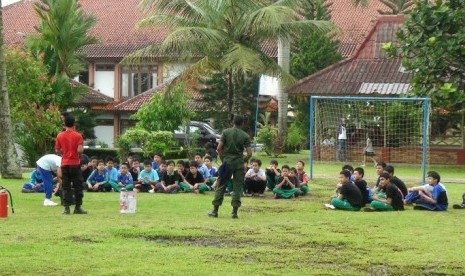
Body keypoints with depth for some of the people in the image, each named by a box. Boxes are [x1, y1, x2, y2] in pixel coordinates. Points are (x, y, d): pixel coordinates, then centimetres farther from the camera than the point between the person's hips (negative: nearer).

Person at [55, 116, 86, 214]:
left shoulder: (60, 136, 1)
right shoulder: (77, 136, -7)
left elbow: (57, 150, 5)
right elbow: (80, 150, -16)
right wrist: (82, 148, 6)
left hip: (64, 164, 2)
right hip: (75, 164, -2)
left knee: (66, 187, 5)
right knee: (78, 186, 5)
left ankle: (66, 208, -1)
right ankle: (78, 207, 4)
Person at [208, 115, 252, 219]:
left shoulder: (226, 132, -2)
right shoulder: (245, 136, -3)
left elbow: (219, 148, -6)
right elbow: (249, 153, -8)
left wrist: (222, 160, 7)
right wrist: (244, 160, 11)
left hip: (227, 161, 0)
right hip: (239, 162, 0)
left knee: (221, 186, 6)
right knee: (237, 187, 5)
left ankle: (215, 210, 6)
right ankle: (235, 211, 2)